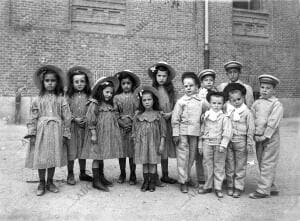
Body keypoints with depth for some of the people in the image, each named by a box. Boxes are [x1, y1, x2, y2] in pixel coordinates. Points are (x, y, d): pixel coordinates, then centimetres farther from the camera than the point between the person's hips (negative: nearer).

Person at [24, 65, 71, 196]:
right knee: (40, 157, 3)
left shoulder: (61, 99, 1)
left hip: (56, 131, 0)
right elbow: (33, 117, 2)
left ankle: (50, 182, 25)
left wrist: (65, 134, -2)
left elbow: (66, 117, 0)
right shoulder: (38, 99, 3)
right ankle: (41, 183, 20)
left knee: (54, 156, 8)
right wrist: (32, 133, -4)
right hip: (42, 130, 0)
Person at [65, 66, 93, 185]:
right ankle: (70, 174, 18)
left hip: (84, 127, 2)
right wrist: (74, 119, -14)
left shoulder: (88, 96, 2)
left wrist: (86, 119, -10)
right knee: (71, 150, 4)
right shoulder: (69, 96, -4)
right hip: (72, 127, -2)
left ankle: (83, 173, 27)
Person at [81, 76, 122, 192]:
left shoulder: (110, 105, 12)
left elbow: (113, 120, 18)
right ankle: (96, 181, 4)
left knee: (102, 156, 16)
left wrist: (115, 133, 17)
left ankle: (101, 177, 27)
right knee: (97, 156, -2)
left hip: (107, 135, 7)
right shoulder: (94, 104, -11)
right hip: (98, 134, -7)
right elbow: (90, 120, -14)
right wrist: (93, 134, -17)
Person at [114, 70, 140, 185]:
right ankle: (122, 174, 23)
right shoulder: (117, 98, 3)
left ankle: (133, 175, 16)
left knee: (132, 151, 3)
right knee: (121, 150, 7)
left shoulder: (135, 97, 3)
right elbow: (115, 113, -2)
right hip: (120, 127, 1)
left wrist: (132, 123, -12)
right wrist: (122, 123, -12)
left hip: (133, 127, 0)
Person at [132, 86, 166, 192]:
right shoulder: (138, 115, 4)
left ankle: (152, 182, 15)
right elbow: (135, 130, 8)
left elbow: (163, 131, -1)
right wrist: (135, 143, 4)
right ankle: (145, 181, 18)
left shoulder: (157, 115, -2)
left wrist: (162, 144, -5)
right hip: (141, 142, 2)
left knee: (153, 162, 4)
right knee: (144, 163, 7)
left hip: (154, 143, -2)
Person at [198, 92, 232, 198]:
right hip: (207, 143, 3)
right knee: (207, 165, 9)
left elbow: (227, 133, -9)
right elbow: (202, 131, 12)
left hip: (219, 144, -3)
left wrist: (223, 144, -18)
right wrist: (200, 145, 11)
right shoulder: (206, 116, 7)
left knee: (219, 166, 5)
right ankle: (208, 186, 22)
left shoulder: (224, 117, -5)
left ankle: (218, 187, 15)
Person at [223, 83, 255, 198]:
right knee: (229, 165, 11)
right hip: (228, 141, 3)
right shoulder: (226, 109, -1)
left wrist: (250, 143, -4)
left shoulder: (247, 112, -7)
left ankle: (238, 187, 19)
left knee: (240, 166, 8)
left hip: (241, 140, -2)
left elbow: (250, 129, -4)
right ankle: (230, 186, 24)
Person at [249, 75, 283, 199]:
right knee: (262, 164, 12)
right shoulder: (256, 103, 10)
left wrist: (265, 136, -16)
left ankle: (263, 190, 3)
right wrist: (255, 135, -3)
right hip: (258, 138, 6)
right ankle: (271, 188, 26)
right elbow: (251, 118, 7)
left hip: (270, 139, -6)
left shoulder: (276, 104, -7)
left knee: (267, 164, -2)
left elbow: (273, 123, -14)